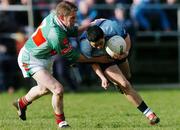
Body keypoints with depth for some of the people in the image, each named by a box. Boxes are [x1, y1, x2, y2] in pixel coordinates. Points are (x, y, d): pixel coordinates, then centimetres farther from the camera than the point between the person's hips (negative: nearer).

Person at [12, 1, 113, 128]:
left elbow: (73, 31, 7)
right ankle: (61, 121, 2)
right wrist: (98, 59, -18)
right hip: (31, 60, -10)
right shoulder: (55, 33, -36)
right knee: (58, 89, -21)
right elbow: (73, 56, -25)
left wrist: (90, 25, -8)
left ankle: (22, 103, 59)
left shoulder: (53, 15, -13)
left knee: (45, 88, 32)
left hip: (45, 59, 10)